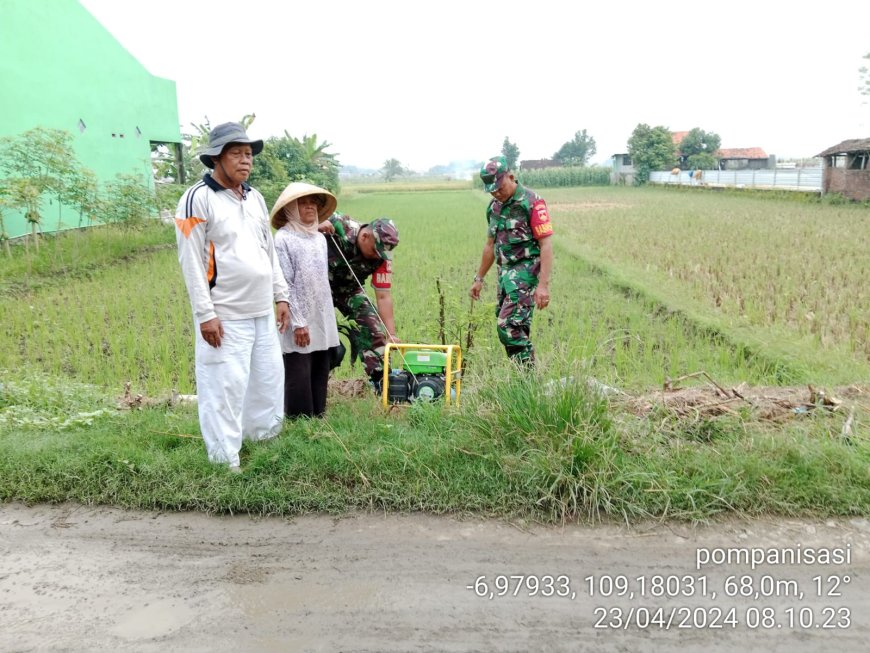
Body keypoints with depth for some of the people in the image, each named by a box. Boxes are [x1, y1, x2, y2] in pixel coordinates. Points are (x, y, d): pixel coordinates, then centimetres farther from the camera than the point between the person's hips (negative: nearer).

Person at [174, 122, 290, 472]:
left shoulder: (255, 197, 13)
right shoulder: (198, 198, -8)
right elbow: (191, 261, -11)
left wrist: (280, 295, 14)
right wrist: (205, 314, -15)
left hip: (263, 314, 8)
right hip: (225, 317, -7)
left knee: (269, 384, 15)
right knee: (225, 392, -3)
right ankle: (226, 464, 9)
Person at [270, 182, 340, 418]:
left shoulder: (320, 239, 11)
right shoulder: (283, 238, -9)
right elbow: (284, 285, -13)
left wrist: (329, 317, 17)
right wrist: (298, 322, -16)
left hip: (322, 320, 7)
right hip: (299, 321, -6)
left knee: (320, 375, 12)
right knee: (299, 377, -1)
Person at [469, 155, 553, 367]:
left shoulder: (532, 202, -10)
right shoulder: (494, 207, 13)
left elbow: (546, 244, -15)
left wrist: (543, 284, -21)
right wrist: (479, 278, 24)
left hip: (526, 270, -8)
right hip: (505, 271, 8)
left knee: (509, 325, -16)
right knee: (517, 326, 9)